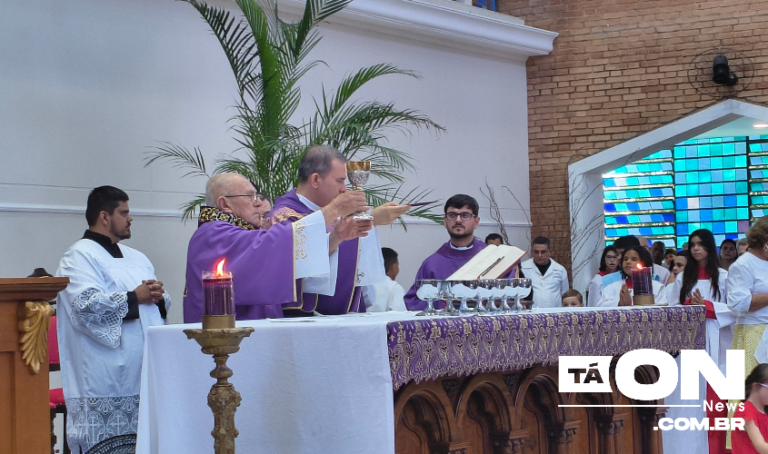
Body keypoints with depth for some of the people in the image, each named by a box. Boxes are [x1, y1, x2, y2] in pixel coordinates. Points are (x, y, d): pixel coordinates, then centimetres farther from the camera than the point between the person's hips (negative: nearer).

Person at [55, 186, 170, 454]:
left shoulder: (137, 258, 21)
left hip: (145, 372, 8)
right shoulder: (79, 257, -3)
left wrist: (158, 298, -1)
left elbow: (161, 306, 23)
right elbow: (87, 305, -19)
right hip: (106, 379, -7)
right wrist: (134, 298, -10)